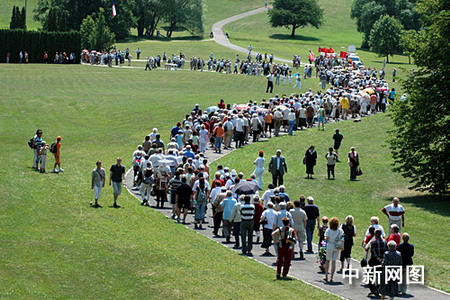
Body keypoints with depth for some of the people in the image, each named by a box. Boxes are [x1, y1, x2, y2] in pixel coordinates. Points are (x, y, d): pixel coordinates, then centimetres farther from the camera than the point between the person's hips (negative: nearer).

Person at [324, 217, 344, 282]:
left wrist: (325, 238, 8)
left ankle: (326, 276, 13)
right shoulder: (340, 230, -3)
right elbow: (341, 239, -5)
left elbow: (326, 239, -13)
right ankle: (331, 277, 3)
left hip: (330, 246, -1)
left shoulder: (328, 230, -10)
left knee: (328, 261, 15)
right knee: (334, 262, 6)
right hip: (337, 247, 1)